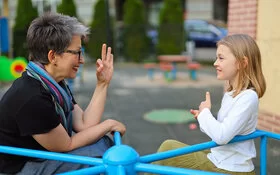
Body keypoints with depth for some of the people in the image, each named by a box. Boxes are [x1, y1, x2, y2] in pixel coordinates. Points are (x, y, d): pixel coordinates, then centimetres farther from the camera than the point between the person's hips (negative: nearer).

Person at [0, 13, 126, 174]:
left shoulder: (55, 84, 0)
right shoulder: (31, 99, -30)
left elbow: (84, 125, -6)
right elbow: (68, 145, -21)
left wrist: (103, 84, -8)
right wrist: (109, 124, -12)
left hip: (40, 155, 9)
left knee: (103, 142, -1)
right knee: (99, 152, -17)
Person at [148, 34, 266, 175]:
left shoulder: (248, 97, -22)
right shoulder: (231, 93, 8)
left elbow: (222, 136, -29)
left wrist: (205, 112, -12)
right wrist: (204, 118, -1)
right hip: (220, 159, 9)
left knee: (168, 148, -5)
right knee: (168, 146, 10)